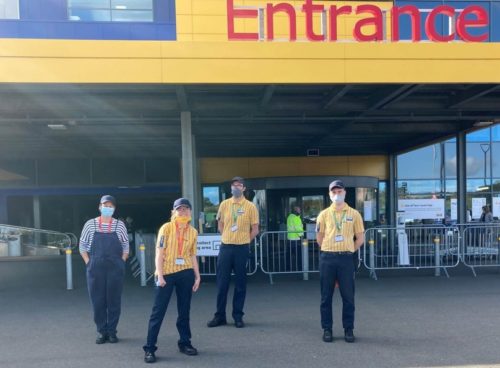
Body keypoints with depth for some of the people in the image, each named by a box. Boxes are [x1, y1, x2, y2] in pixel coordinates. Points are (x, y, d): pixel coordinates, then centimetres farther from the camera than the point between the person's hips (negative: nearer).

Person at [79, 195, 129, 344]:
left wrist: (120, 264, 0)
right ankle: (101, 332, 16)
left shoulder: (119, 225, 2)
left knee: (114, 301, 4)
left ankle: (112, 332, 15)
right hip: (95, 270, 0)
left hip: (115, 270, 0)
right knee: (97, 301, 4)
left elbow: (126, 247, 7)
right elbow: (82, 246, 7)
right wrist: (89, 264, -1)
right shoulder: (90, 224, 1)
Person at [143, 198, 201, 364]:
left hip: (186, 274, 4)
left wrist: (197, 276, 7)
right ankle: (149, 348, 3)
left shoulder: (193, 232, 7)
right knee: (158, 311, -2)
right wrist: (160, 275, -13)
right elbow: (159, 253, -7)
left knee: (184, 310, 11)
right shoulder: (166, 228, -4)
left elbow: (192, 255, 12)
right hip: (166, 273, -3)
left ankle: (185, 343, 25)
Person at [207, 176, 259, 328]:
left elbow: (255, 229, 2)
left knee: (240, 283, 5)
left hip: (242, 249, -2)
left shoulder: (250, 206, -2)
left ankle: (238, 316, 15)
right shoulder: (224, 204, 5)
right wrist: (229, 238, 10)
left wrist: (243, 241, 5)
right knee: (222, 282, 5)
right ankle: (220, 316, 16)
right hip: (225, 247, 2)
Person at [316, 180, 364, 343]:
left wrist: (347, 250, 8)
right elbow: (319, 238, 11)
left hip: (346, 258, 0)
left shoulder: (354, 214, 4)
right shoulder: (324, 214, 5)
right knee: (326, 296, 5)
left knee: (348, 296, 3)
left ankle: (348, 329, 16)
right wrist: (329, 251, 10)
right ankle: (327, 329, 15)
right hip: (327, 258, 1)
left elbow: (360, 238, 8)